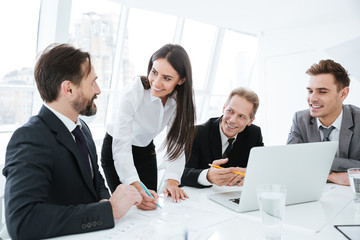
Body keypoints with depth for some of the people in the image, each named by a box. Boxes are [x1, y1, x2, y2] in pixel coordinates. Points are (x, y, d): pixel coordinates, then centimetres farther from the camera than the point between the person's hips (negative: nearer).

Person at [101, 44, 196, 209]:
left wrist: (172, 181, -29)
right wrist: (136, 188, -48)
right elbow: (121, 148, -35)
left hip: (146, 150, 4)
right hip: (115, 150, -4)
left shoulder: (180, 99, -17)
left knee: (150, 204, 5)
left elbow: (177, 143, -15)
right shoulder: (132, 94, -32)